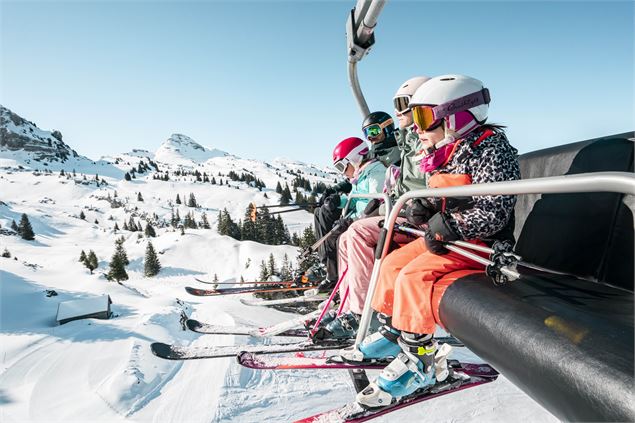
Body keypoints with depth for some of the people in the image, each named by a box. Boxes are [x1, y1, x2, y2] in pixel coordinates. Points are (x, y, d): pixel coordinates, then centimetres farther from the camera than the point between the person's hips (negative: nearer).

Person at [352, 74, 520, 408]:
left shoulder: (490, 149, -16)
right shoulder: (445, 154, 9)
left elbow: (492, 213, -24)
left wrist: (443, 228, -23)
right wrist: (421, 208, -6)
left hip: (479, 242, -9)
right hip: (445, 236, 9)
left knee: (413, 275, -23)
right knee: (393, 263, 5)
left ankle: (417, 360, -7)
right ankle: (392, 332, 22)